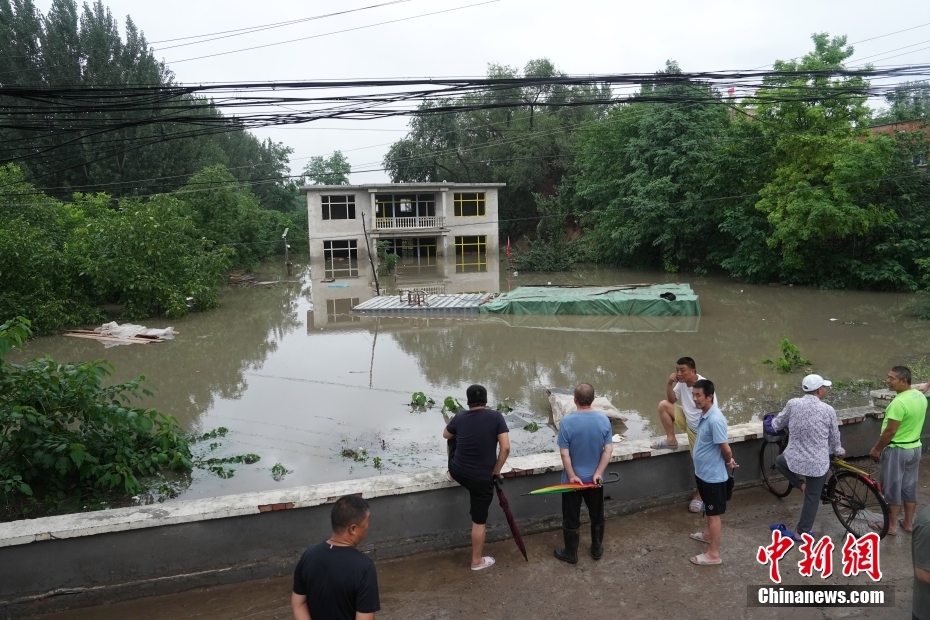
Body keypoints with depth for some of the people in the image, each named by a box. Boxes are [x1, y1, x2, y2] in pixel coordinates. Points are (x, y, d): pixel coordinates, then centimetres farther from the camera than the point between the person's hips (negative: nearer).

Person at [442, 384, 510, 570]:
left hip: (457, 472, 3)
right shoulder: (496, 417, -11)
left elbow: (446, 435, 17)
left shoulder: (459, 418, -3)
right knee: (479, 520, 13)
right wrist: (496, 471, -3)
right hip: (482, 478, -3)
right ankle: (477, 561, 25)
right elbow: (506, 448, -16)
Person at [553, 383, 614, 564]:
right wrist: (598, 473, -7)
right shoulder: (603, 420, -9)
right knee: (597, 515, 21)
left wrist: (572, 476, -10)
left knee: (571, 518, 12)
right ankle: (597, 549, 35)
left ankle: (571, 553, 25)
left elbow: (564, 453, -18)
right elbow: (608, 450, -9)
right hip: (595, 478, 3)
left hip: (573, 479, -3)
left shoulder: (567, 421, -19)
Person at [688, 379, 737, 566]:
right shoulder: (704, 415, 2)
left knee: (714, 513, 3)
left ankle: (713, 554, 14)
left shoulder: (715, 419, -28)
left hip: (713, 475, -9)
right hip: (703, 472, 9)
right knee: (708, 509, 27)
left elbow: (726, 449, -24)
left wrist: (728, 461, -4)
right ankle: (709, 534, 48)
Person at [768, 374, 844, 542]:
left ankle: (800, 484, 19)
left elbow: (777, 425, 7)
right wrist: (838, 451, 27)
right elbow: (834, 437, 5)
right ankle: (802, 533, 20)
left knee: (780, 461, 35)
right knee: (812, 498, 14)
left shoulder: (793, 404, -8)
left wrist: (773, 422, 32)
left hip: (794, 458, 1)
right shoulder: (828, 410, -9)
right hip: (818, 462, 0)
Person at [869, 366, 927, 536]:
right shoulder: (920, 396, 1)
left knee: (892, 488, 5)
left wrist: (876, 449, -11)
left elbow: (890, 431, -23)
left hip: (897, 450, -8)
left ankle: (891, 526, 15)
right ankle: (908, 523, 29)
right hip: (915, 447, 8)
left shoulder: (899, 402, -27)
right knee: (910, 487, 17)